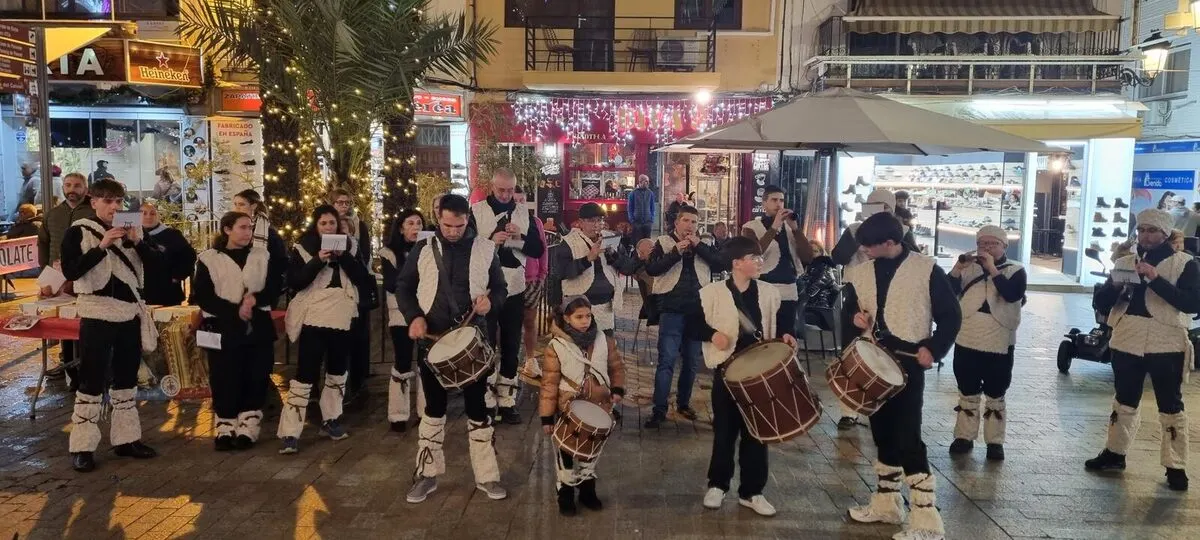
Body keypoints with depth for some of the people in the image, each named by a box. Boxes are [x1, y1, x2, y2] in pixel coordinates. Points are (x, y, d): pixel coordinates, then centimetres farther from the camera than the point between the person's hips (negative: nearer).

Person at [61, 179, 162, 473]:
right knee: (92, 380, -4)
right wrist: (102, 246, -23)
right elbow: (70, 271, -16)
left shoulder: (128, 230, 10)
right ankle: (82, 447, 4)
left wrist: (137, 242, -13)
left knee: (127, 378, 11)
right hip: (97, 315, -5)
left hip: (130, 313, 5)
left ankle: (126, 439, 21)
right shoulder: (78, 231, -5)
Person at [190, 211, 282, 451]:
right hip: (223, 329, -2)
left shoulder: (262, 256, 9)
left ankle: (248, 428, 9)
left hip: (258, 328, 2)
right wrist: (235, 311, -16)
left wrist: (257, 299, -17)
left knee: (256, 378, 0)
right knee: (225, 380, 0)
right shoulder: (209, 259, 0)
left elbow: (275, 287, 4)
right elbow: (203, 296, -6)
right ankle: (226, 429, 12)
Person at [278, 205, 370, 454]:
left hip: (342, 318, 4)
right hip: (313, 318, -4)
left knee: (338, 372, 14)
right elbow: (294, 282, -12)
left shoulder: (347, 246, 10)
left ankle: (330, 420, 29)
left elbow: (361, 277, -2)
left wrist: (343, 256, -15)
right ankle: (290, 433, -6)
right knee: (305, 375, -8)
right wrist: (318, 260, -21)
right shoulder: (302, 248, 0)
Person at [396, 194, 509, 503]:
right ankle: (427, 474, 23)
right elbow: (403, 287, 6)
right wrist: (414, 316, -11)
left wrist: (490, 300, -15)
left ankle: (486, 476, 16)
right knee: (434, 407, 11)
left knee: (477, 407, 5)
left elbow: (501, 288, 7)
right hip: (432, 339, 1)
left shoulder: (486, 249, 0)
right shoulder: (423, 249, 1)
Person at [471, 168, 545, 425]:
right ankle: (487, 402, 15)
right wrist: (490, 242, -23)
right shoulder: (476, 211, -5)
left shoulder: (523, 213, 6)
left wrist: (520, 237, -14)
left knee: (511, 347, 10)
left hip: (515, 290, 3)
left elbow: (538, 250, 3)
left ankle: (507, 401, 21)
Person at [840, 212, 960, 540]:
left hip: (908, 364, -6)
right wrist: (854, 317, -8)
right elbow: (848, 310, 15)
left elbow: (950, 315, -4)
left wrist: (933, 349, -16)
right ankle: (886, 504, 30)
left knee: (907, 438, -9)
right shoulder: (860, 273, 7)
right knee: (882, 434, 15)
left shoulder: (925, 269, -7)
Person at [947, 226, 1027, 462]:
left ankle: (995, 441, 18)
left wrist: (992, 268, -23)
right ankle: (964, 436, 22)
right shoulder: (968, 266, 4)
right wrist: (957, 269, -23)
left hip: (999, 345, -2)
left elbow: (1012, 295, -20)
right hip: (967, 342, 2)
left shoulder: (1015, 270, -1)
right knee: (967, 393, 12)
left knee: (996, 396, 8)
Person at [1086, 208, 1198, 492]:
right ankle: (1114, 453, 30)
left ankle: (1176, 467, 13)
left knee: (1171, 408, 3)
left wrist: (1156, 279, -25)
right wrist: (1115, 285, -15)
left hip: (1165, 346, -4)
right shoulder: (1125, 262, 9)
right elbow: (1101, 303, 6)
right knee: (1123, 402, 17)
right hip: (1127, 343, 4)